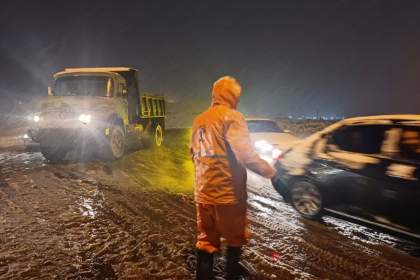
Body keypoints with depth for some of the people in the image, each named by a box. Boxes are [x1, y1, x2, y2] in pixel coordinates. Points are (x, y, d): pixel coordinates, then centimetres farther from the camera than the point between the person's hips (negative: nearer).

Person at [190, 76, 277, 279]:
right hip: (228, 192, -6)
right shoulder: (231, 116, -13)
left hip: (203, 192, 6)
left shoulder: (199, 120, 10)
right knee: (235, 239, 15)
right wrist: (270, 171, -11)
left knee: (205, 241, 16)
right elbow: (245, 155, -23)